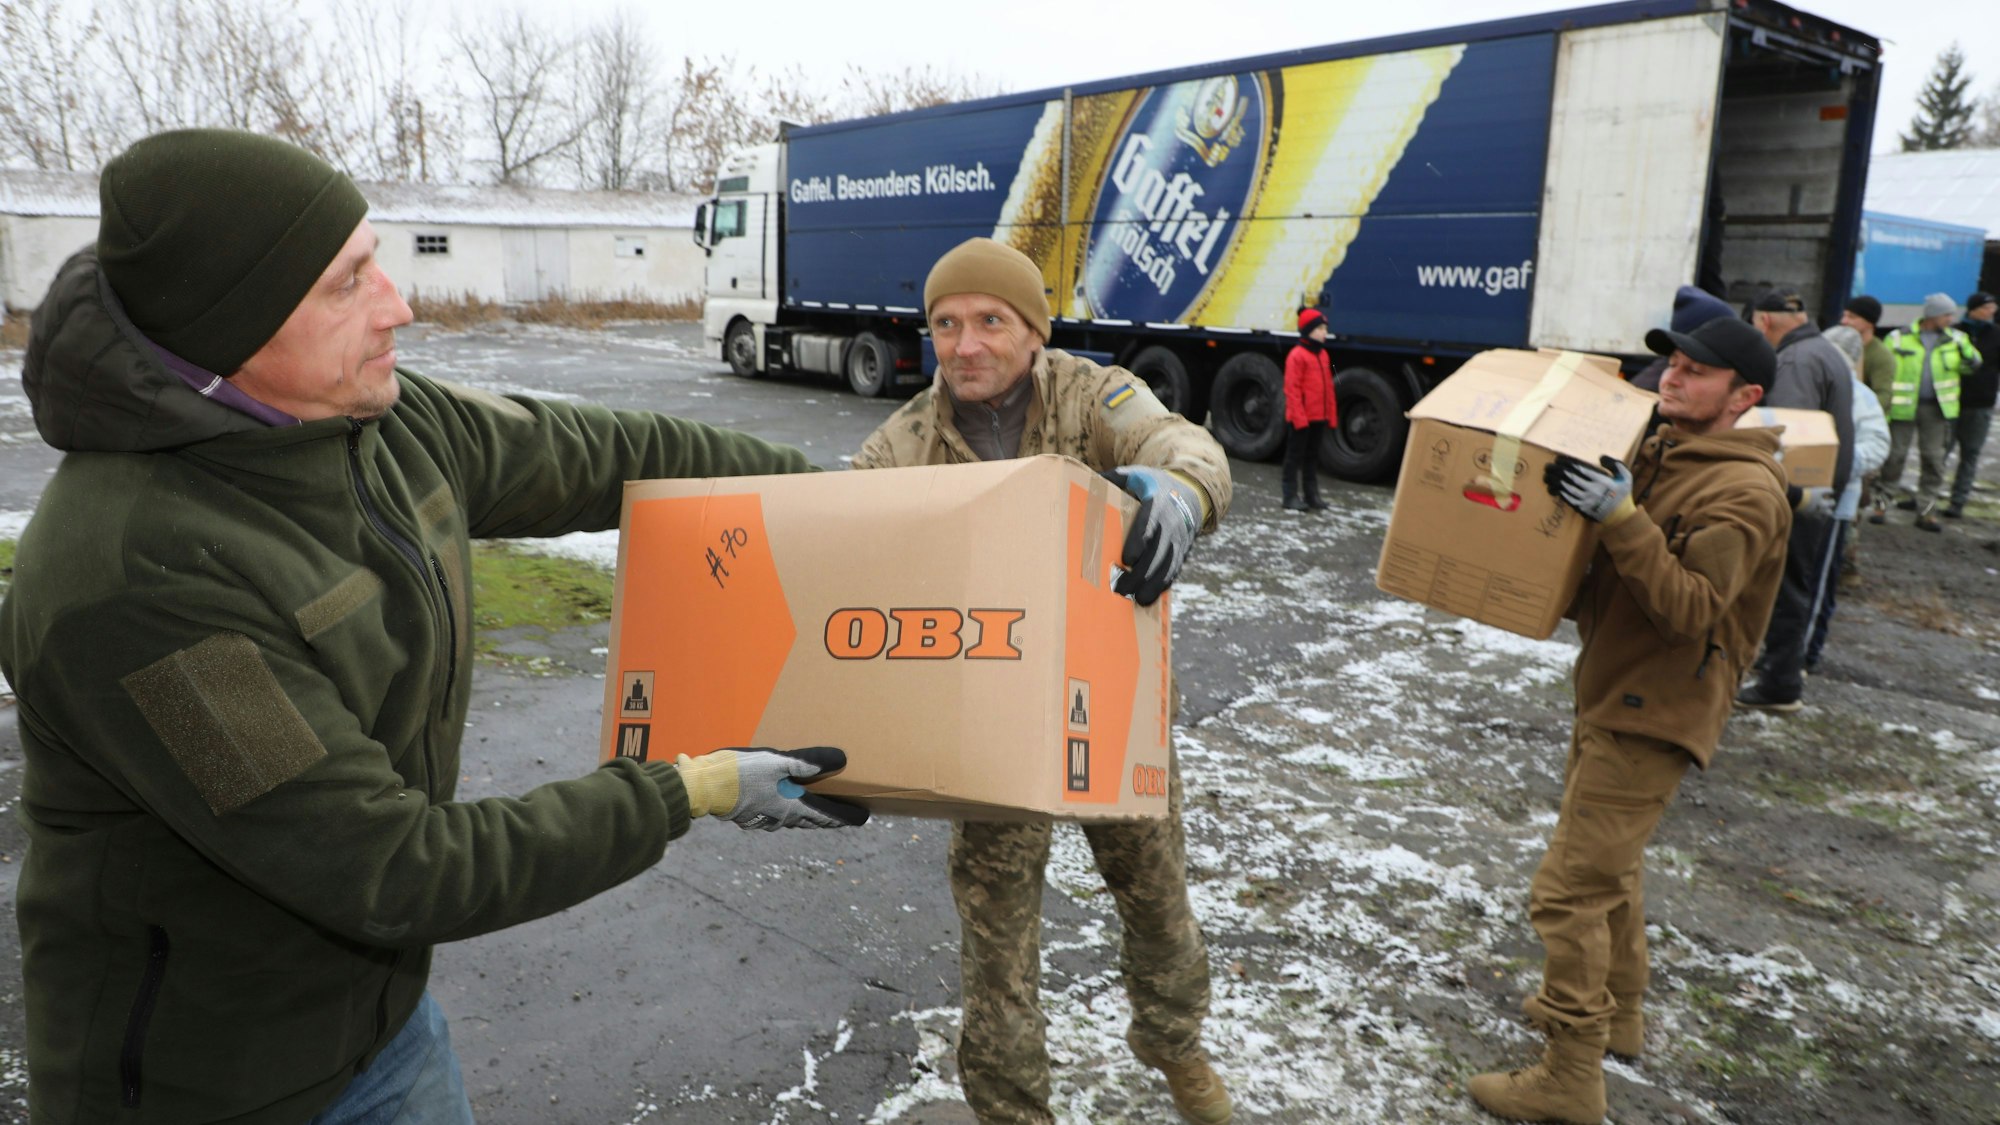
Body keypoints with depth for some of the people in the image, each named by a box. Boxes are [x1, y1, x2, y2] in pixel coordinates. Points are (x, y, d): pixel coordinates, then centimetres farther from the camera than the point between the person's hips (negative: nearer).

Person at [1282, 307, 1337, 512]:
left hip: (1319, 418, 7)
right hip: (1301, 418, -7)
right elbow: (1292, 389, -16)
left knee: (1313, 456, 15)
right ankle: (1291, 496, 6)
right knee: (1295, 456, 1)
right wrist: (1299, 417, -19)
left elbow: (1328, 387, 15)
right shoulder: (1297, 355, -13)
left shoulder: (1323, 355, 11)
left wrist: (1331, 415, 12)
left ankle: (1311, 494, 22)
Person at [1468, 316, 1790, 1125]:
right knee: (1611, 865, 24)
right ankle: (1617, 1013, 43)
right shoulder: (1656, 457, 9)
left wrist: (1620, 517, -34)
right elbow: (1601, 574, 14)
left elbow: (1688, 609, -26)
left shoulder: (1745, 492, -18)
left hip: (1653, 715, -10)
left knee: (1570, 890, -7)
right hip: (1609, 695, 10)